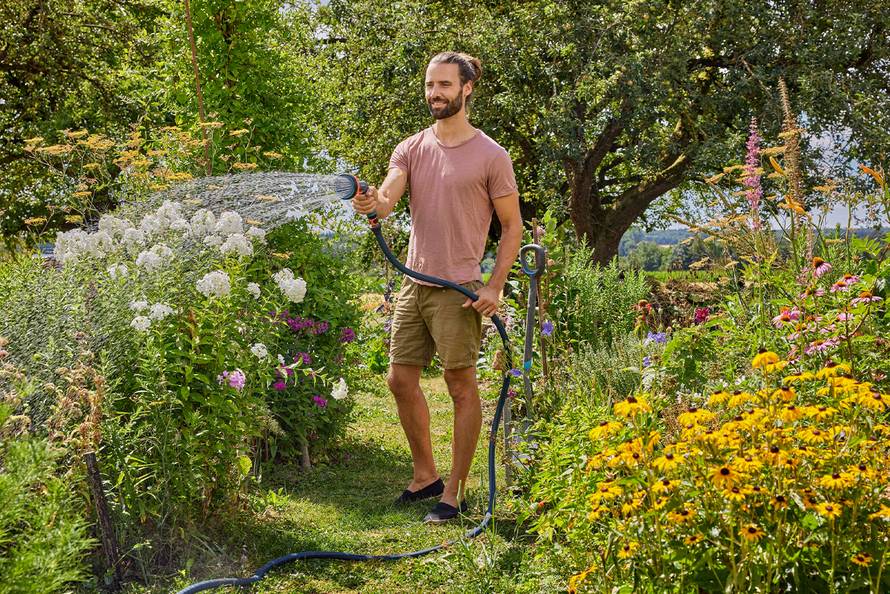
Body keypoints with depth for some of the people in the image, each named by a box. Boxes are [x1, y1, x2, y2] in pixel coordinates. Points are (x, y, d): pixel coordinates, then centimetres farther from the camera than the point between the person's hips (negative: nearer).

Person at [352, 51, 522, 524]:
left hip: (458, 289, -6)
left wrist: (494, 286, -10)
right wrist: (372, 204, -33)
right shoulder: (410, 149, 8)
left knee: (462, 388, 0)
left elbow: (512, 225, -1)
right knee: (401, 380, 10)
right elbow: (387, 198, -8)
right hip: (413, 283, 6)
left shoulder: (490, 156, -4)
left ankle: (455, 492, 10)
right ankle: (425, 476, 27)